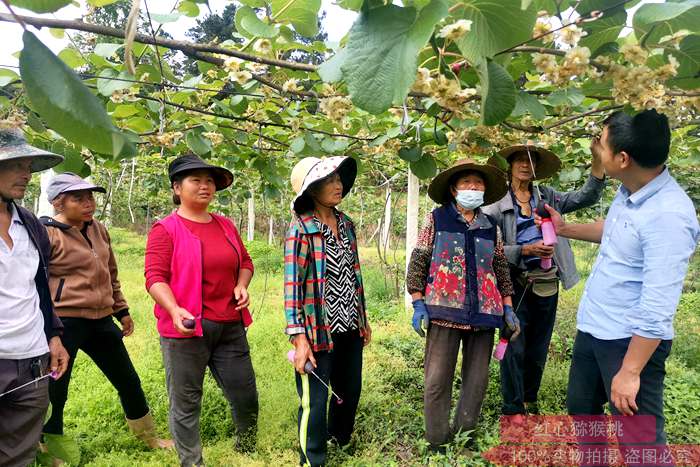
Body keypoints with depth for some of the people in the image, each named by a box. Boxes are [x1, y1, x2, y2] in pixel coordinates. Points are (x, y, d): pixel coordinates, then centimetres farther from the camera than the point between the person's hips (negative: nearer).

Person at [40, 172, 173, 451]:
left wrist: (121, 310, 20)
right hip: (64, 323, -7)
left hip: (101, 320, 7)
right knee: (54, 394, 5)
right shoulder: (47, 234, -10)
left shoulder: (98, 229, 10)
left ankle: (151, 440, 35)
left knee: (129, 382, 16)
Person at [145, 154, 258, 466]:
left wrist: (242, 285, 0)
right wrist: (174, 310, -25)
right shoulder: (165, 229, -5)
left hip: (231, 326, 6)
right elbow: (155, 277, -11)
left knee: (246, 396, 13)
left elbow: (245, 261, 20)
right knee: (186, 404, 7)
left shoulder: (225, 225, 11)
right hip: (187, 327, -5)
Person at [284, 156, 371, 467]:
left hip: (350, 328, 7)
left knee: (350, 391, 22)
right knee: (315, 402, 5)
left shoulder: (346, 224, 7)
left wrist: (363, 319, 18)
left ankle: (340, 439, 49)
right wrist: (299, 338, -20)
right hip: (319, 330, -7)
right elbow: (292, 284, -16)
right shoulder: (301, 228, -13)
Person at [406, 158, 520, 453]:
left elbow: (501, 270, 17)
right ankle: (437, 441, 16)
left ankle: (465, 434, 28)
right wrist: (418, 304, -7)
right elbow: (418, 262, 0)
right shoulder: (437, 219, 2)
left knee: (477, 378, 11)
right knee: (438, 378, 1)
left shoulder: (491, 227, 13)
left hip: (483, 312, 4)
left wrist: (508, 308, 10)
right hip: (445, 309, -4)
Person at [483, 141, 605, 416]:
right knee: (514, 349, 0)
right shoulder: (497, 204, -3)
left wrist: (597, 163, -10)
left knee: (538, 349, 15)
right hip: (516, 284, -4)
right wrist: (526, 250, -20)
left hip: (546, 284, 4)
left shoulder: (548, 197, 10)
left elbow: (586, 197, 2)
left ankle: (530, 402, 32)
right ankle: (513, 409, 14)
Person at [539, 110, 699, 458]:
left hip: (631, 341, -9)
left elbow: (657, 308, -28)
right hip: (591, 328, 9)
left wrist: (630, 372, -24)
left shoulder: (668, 215, -28)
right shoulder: (629, 191, 0)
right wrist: (565, 229, 19)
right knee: (580, 407, 26)